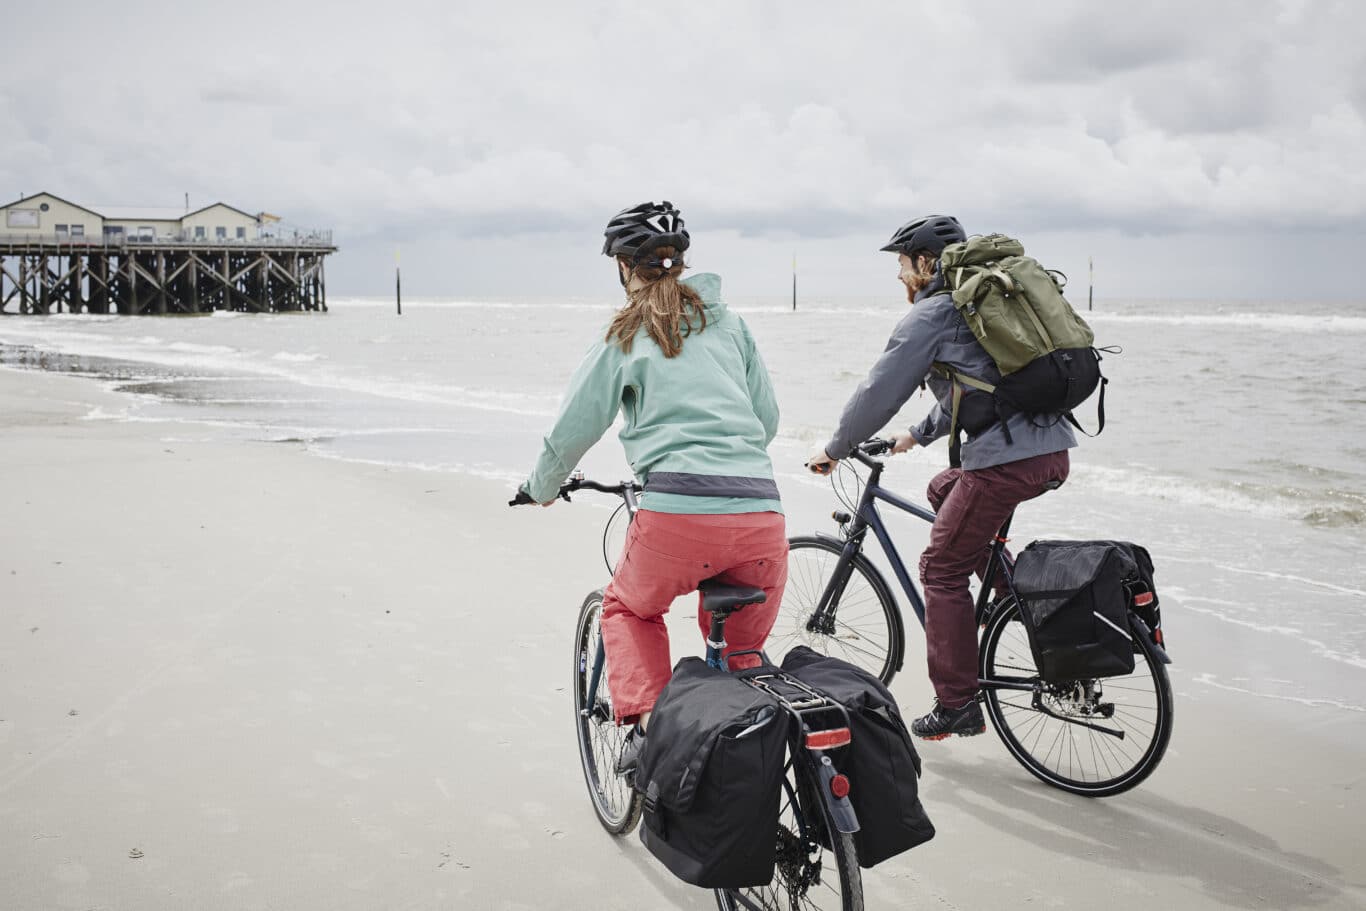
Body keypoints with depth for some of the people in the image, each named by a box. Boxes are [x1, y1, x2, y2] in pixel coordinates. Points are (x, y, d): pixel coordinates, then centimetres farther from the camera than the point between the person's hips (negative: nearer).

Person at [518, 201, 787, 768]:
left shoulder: (625, 335, 7)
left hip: (678, 514, -3)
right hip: (761, 516, 4)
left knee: (629, 609, 26)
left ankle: (647, 724, 10)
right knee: (740, 655, 24)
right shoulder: (729, 323, 18)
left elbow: (574, 427, 11)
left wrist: (542, 487, 30)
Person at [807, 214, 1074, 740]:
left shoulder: (931, 313, -3)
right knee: (943, 490, 31)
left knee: (942, 570, 3)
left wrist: (834, 450, 10)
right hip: (1052, 449, 9)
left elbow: (880, 390, -3)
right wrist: (917, 435, 39)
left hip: (1007, 459, -9)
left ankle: (957, 706, 6)